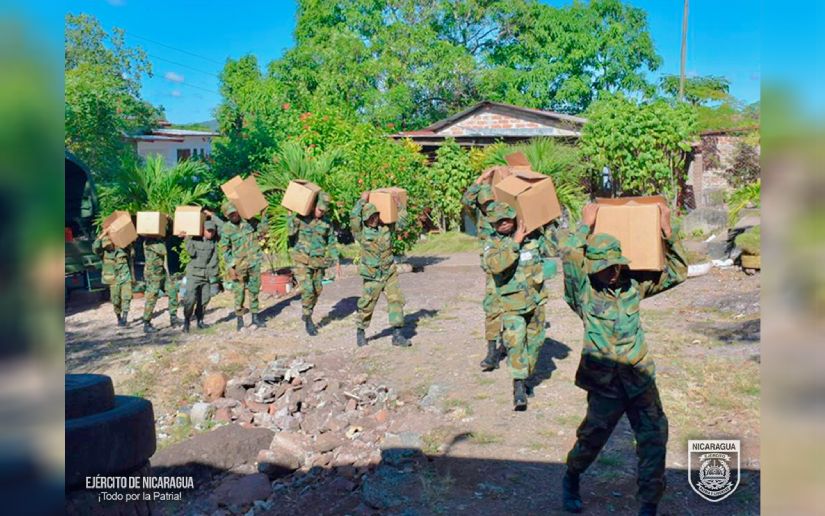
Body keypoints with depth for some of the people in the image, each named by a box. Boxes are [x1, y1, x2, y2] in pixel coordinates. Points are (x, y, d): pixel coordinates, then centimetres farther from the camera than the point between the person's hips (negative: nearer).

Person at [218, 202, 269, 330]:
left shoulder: (248, 221, 2)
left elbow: (263, 230, 11)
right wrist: (230, 267, -10)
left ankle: (255, 316, 22)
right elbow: (225, 250, -4)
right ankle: (240, 319, 10)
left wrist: (263, 215, 2)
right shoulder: (226, 229, -5)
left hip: (254, 262, 3)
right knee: (239, 293, 0)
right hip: (239, 265, -3)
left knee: (254, 290, 10)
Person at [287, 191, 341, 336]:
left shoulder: (327, 223, 4)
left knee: (317, 291, 10)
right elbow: (291, 231, -21)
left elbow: (331, 244, 10)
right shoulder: (301, 217, -5)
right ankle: (308, 321, 2)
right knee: (308, 290, -14)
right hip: (302, 261, -4)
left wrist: (337, 262, 6)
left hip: (318, 262, 4)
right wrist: (290, 213, -20)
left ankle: (306, 315, 32)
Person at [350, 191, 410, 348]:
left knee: (396, 300, -6)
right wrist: (362, 200, -18)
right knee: (366, 305, 4)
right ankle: (360, 332, 26)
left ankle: (397, 335, -1)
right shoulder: (361, 232, -9)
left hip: (390, 273, 3)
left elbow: (402, 221, 12)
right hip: (372, 276, -3)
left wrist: (399, 204, 2)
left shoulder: (386, 227, 4)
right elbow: (354, 217, -25)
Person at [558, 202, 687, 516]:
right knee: (592, 437, 9)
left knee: (654, 438, 2)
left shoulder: (634, 284, 5)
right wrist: (587, 224, -10)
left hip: (640, 375, 3)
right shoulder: (584, 288, -7)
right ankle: (571, 480, 39)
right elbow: (568, 251, -25)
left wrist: (668, 234, -2)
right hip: (604, 380, -3)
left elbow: (677, 272, 10)